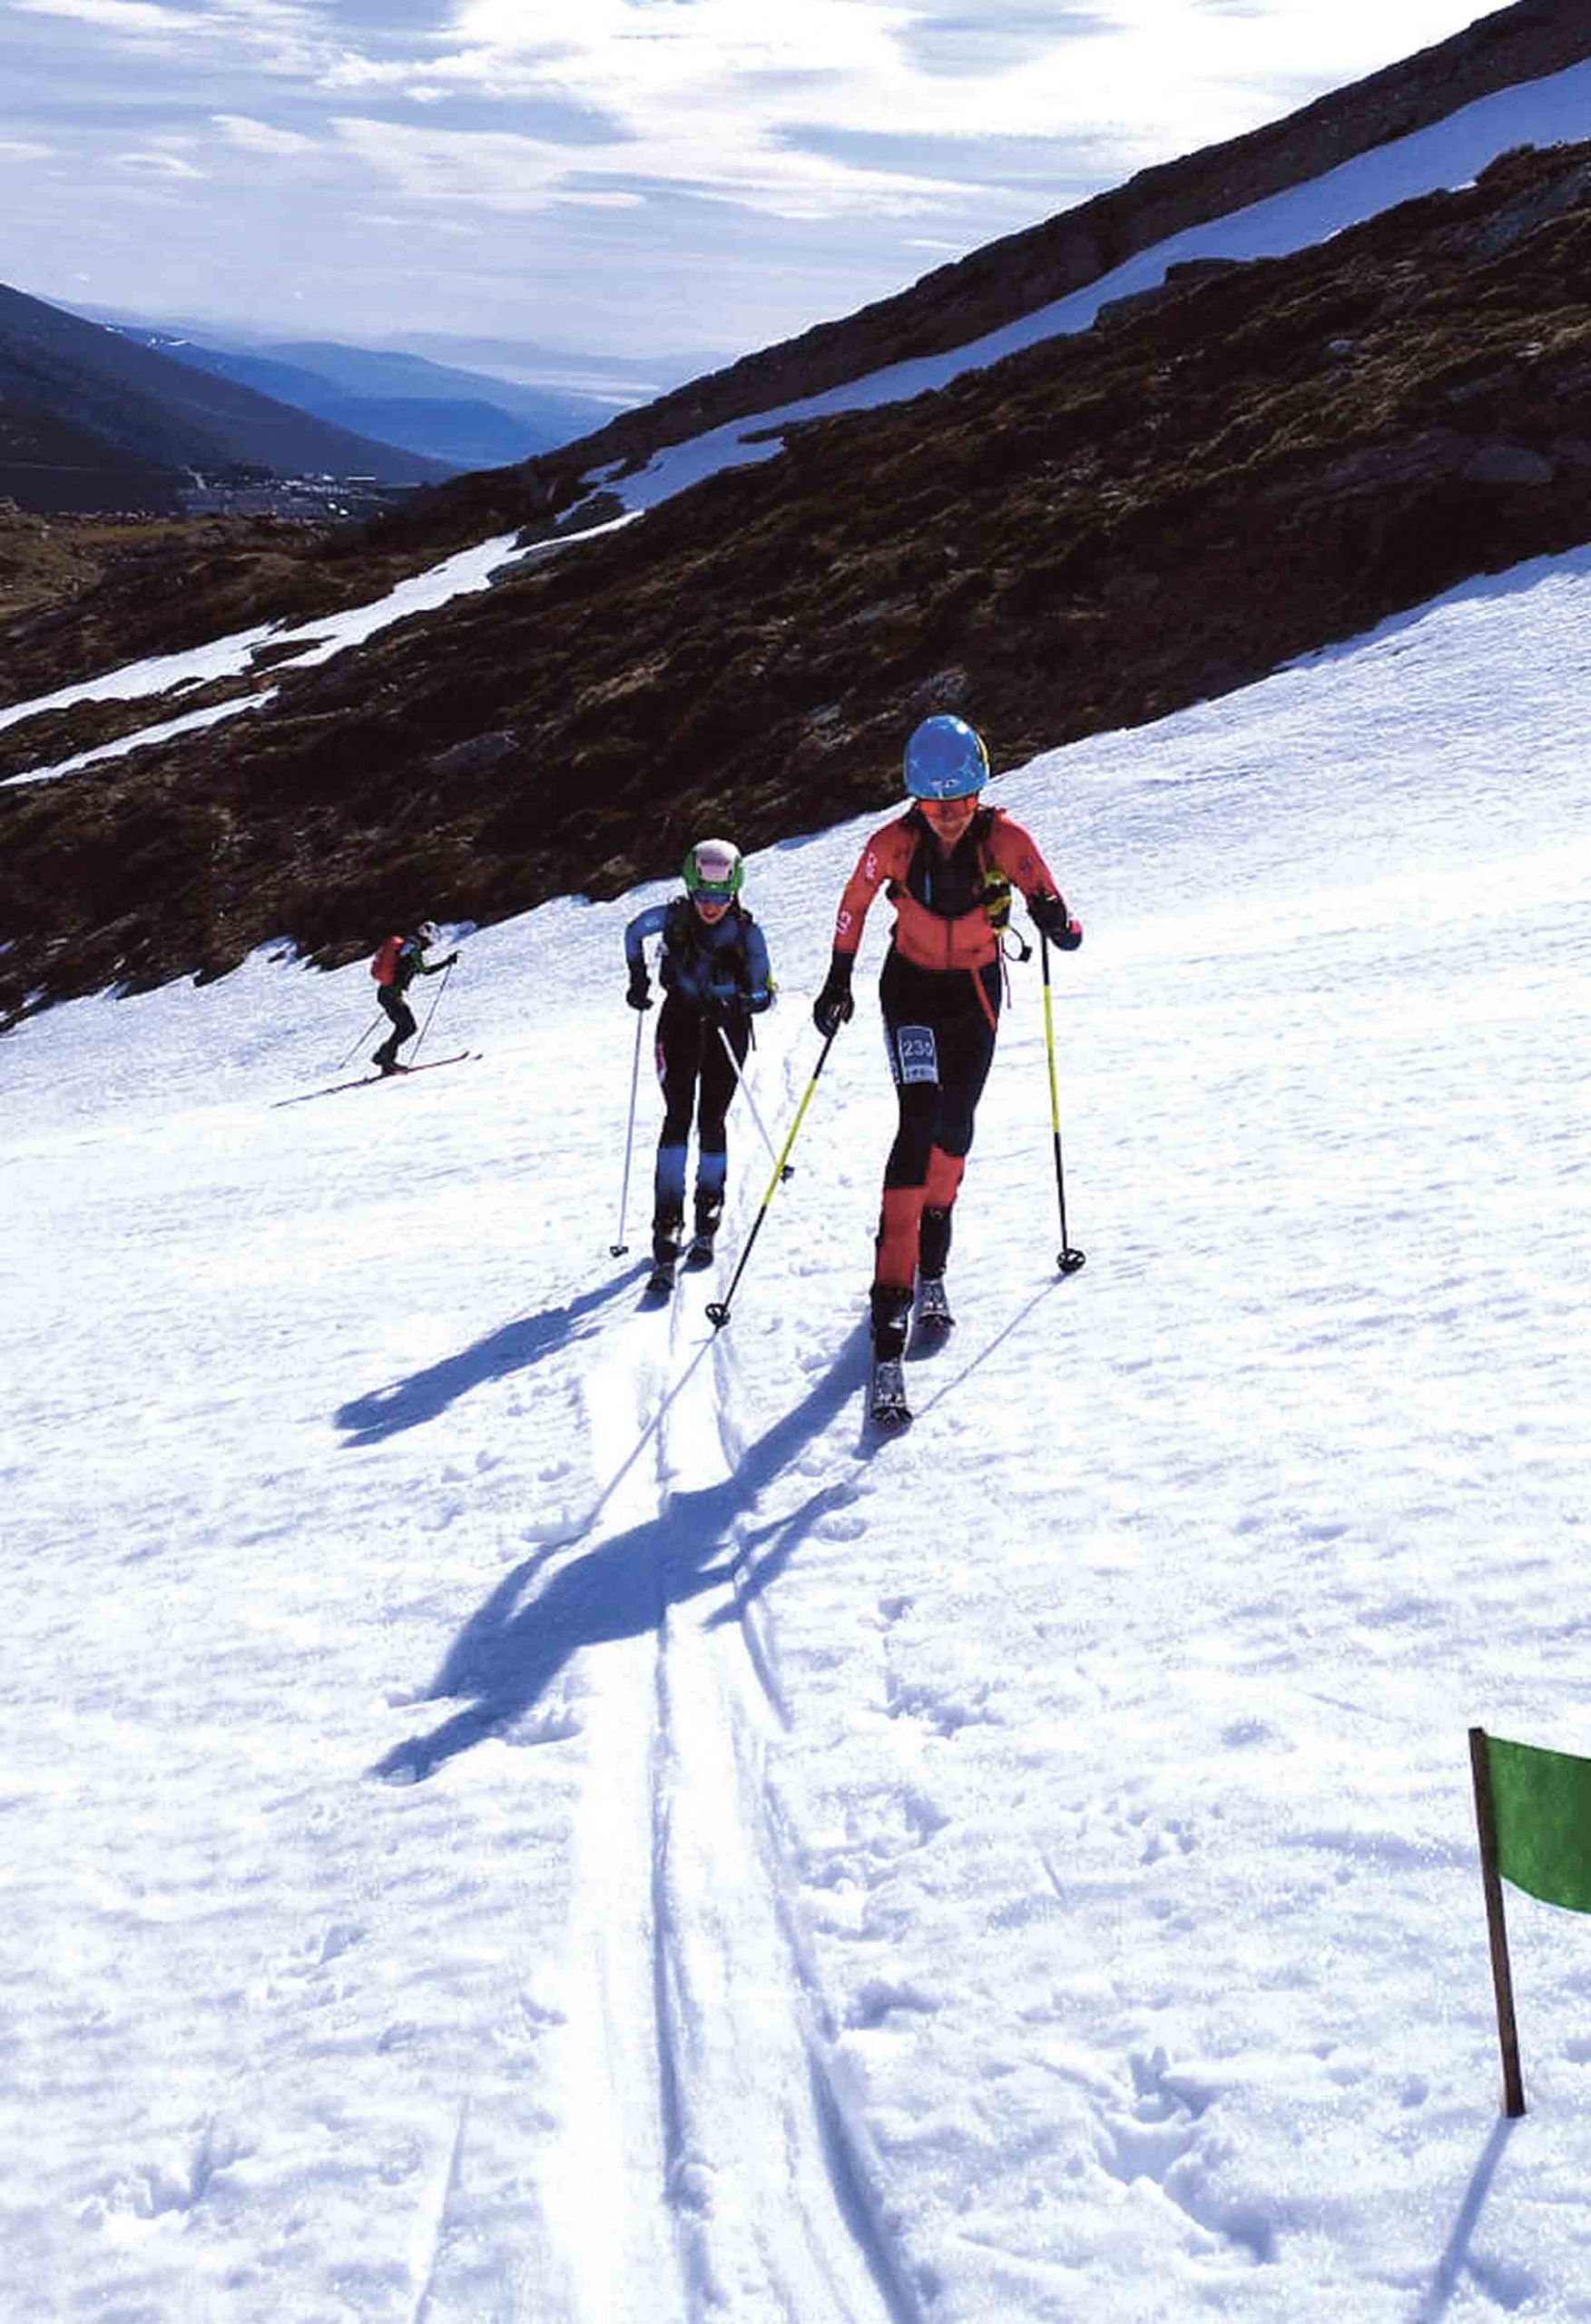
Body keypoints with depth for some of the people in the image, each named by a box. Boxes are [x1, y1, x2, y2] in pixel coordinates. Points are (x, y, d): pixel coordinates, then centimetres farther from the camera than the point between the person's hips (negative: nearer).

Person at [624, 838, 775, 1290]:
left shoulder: (746, 932, -14)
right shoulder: (673, 917, -12)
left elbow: (765, 993, -13)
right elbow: (634, 931, 8)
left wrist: (738, 1003, -31)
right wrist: (638, 978, 2)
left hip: (727, 1027, 0)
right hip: (680, 1020, 0)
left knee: (711, 1121, -2)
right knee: (678, 1116, -13)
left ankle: (708, 1218, 21)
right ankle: (667, 1228, -18)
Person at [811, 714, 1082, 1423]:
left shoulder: (1003, 838, -19)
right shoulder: (893, 845, -20)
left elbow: (1043, 894, -8)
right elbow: (854, 905, -2)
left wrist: (1057, 922, -30)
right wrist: (838, 981, 2)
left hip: (977, 991, 3)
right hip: (912, 989, -3)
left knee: (955, 1128, 9)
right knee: (919, 1124, -18)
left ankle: (930, 1267, 33)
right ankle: (890, 1319, -25)